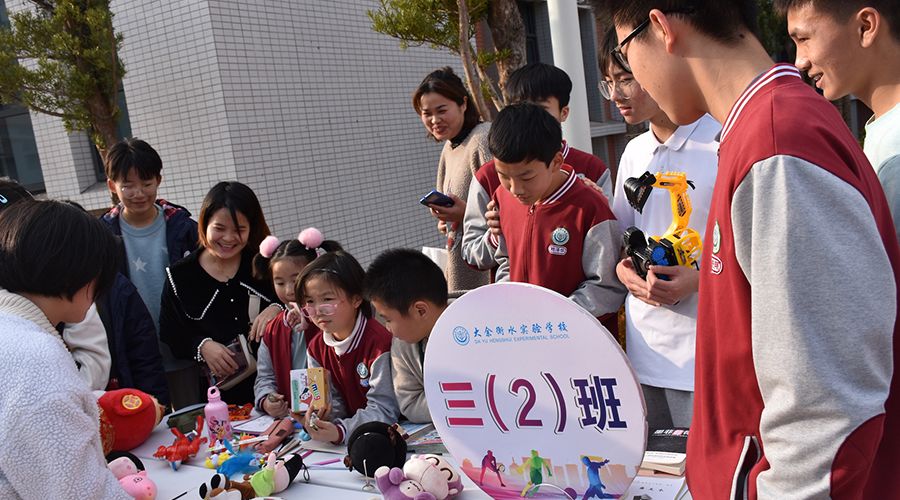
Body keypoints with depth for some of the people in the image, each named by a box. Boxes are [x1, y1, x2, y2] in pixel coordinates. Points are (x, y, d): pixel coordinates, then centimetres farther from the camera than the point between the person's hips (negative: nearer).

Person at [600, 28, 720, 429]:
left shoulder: (722, 144, -9)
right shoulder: (635, 152, 12)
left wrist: (700, 277, -20)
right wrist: (623, 269, -1)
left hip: (704, 352, -6)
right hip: (644, 348, 6)